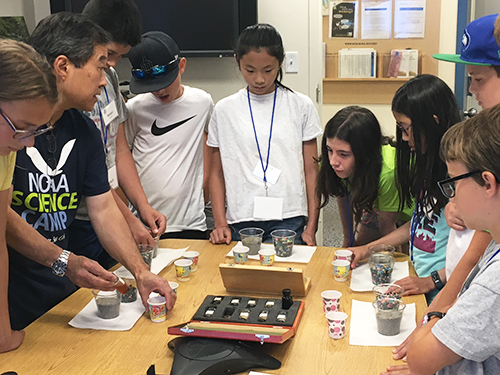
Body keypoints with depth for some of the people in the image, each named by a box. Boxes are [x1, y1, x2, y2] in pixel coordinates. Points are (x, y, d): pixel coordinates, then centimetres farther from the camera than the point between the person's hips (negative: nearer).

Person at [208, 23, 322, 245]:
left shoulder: (301, 106, 3)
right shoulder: (224, 110, 5)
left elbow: (311, 171, 4)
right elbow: (217, 173, 9)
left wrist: (311, 227, -2)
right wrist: (220, 223, -2)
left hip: (289, 220, -1)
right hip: (241, 221, 1)